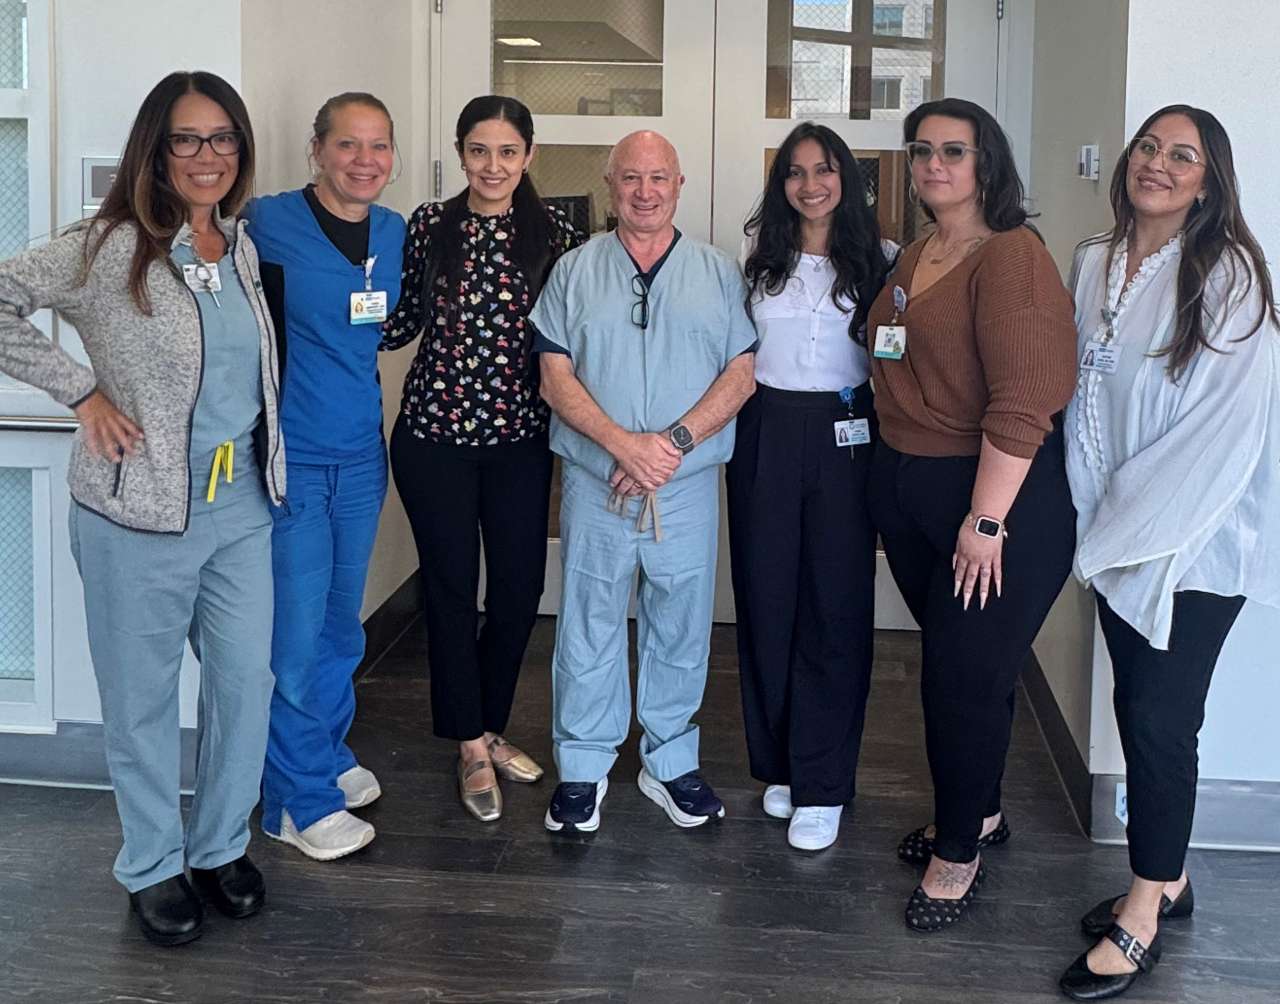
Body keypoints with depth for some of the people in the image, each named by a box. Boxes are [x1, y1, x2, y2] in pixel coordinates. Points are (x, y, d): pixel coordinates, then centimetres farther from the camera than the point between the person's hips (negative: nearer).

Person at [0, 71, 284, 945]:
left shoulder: (243, 248, 8)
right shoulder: (112, 248, -11)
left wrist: (270, 468, 12)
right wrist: (81, 391, -14)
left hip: (242, 506, 5)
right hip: (140, 514, -5)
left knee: (247, 682, 11)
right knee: (143, 697, 7)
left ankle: (221, 847, 30)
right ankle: (153, 867, 25)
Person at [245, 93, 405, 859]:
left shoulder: (396, 234, 6)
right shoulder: (268, 224, -12)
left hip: (361, 457, 6)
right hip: (290, 460, -6)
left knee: (342, 624, 17)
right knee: (295, 634, -1)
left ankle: (328, 754, 36)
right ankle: (301, 799, 13)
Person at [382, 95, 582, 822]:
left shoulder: (555, 233, 0)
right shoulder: (429, 226, 0)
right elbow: (405, 320, 7)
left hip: (519, 436, 1)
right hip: (435, 433, -1)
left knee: (520, 588, 7)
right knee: (452, 586, 4)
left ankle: (490, 728, 30)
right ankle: (472, 748, 20)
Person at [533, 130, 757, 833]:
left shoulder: (720, 274, 7)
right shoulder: (575, 272, 5)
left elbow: (741, 374, -1)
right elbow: (555, 378, -2)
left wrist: (674, 442, -14)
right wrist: (623, 444, -16)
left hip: (689, 485, 1)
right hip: (594, 484, 0)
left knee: (680, 630, 10)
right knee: (587, 626, 7)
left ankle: (671, 763, 26)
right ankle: (582, 769, 21)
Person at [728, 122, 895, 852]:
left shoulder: (879, 260, 3)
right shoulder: (758, 256, 7)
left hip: (845, 435, -1)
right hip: (766, 431, 2)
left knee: (836, 604, -2)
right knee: (766, 596, 6)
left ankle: (823, 785, 5)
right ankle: (778, 763, 22)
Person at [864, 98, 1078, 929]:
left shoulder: (1012, 256, -15)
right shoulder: (914, 259, 11)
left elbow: (1022, 401, -22)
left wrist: (985, 521, -22)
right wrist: (891, 472, 10)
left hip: (997, 493, -7)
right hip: (908, 487, 8)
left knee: (967, 675, 1)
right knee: (954, 664, 17)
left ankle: (960, 852, 19)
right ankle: (980, 813, 36)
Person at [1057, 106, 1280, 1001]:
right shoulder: (1093, 265, 6)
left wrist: (1130, 518, -14)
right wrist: (1098, 518, 2)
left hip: (1193, 539, -5)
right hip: (1116, 533, 5)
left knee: (1159, 716, -3)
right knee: (1141, 707, 12)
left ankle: (1144, 919, 9)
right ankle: (1167, 880, 27)